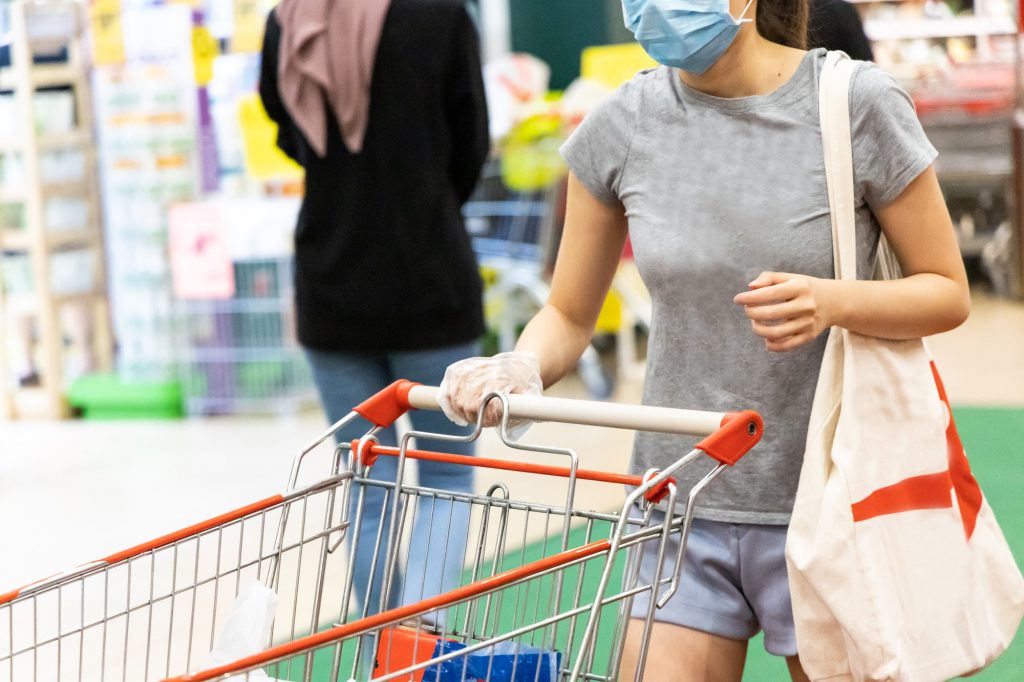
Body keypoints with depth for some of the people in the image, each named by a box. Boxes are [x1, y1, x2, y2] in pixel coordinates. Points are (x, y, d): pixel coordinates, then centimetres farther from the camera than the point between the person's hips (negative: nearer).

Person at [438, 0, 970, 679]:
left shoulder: (858, 103, -9)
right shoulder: (623, 125, -2)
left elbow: (948, 293, -2)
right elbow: (569, 316, 7)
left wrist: (834, 301, -21)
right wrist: (521, 368, -16)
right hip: (684, 508, 2)